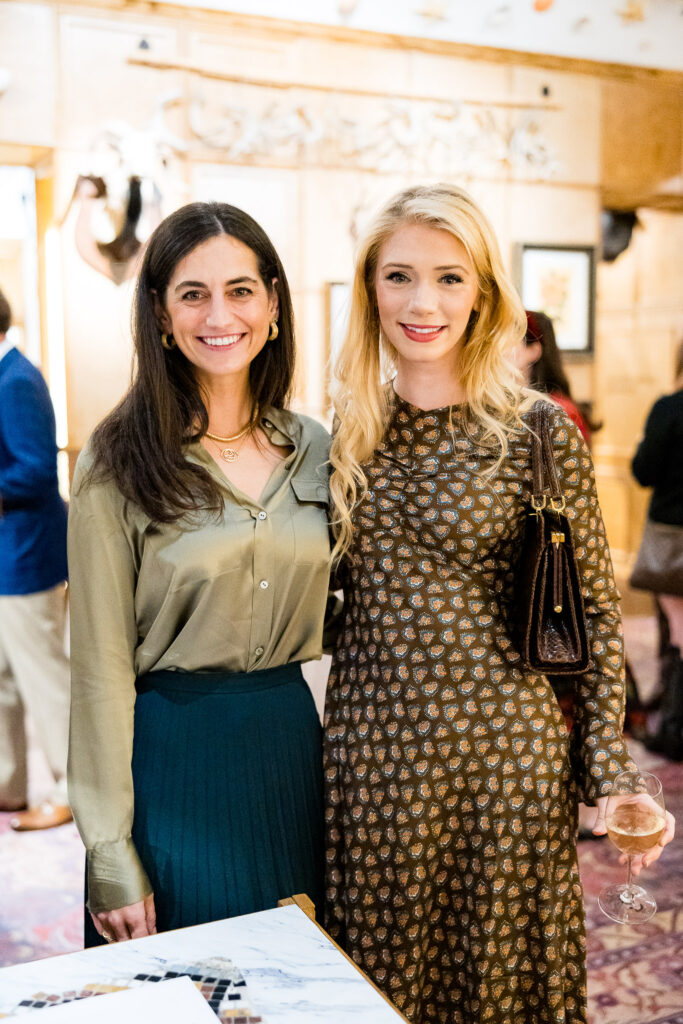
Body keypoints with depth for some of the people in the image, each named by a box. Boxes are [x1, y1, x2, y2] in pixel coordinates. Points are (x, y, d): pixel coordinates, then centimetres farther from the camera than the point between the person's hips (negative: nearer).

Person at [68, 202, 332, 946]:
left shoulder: (313, 447, 3)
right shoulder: (120, 463, -10)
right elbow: (101, 666, -10)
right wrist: (114, 860, -10)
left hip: (291, 744, 5)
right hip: (173, 753, -4)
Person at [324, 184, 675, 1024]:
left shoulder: (539, 432, -8)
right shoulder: (347, 435, 3)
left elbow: (593, 613, -4)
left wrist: (607, 775, -7)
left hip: (500, 751, -3)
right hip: (369, 748, 4)